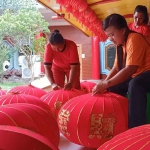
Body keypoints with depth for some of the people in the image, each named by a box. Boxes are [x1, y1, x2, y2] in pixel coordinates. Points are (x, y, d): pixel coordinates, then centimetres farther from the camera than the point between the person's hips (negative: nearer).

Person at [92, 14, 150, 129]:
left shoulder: (134, 39, -21)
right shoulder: (121, 43, 8)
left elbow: (130, 69, -31)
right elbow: (116, 68, 5)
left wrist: (107, 84, -33)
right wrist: (104, 83, -11)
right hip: (137, 76, 10)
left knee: (135, 84, -36)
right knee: (114, 87, -1)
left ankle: (137, 128, -30)